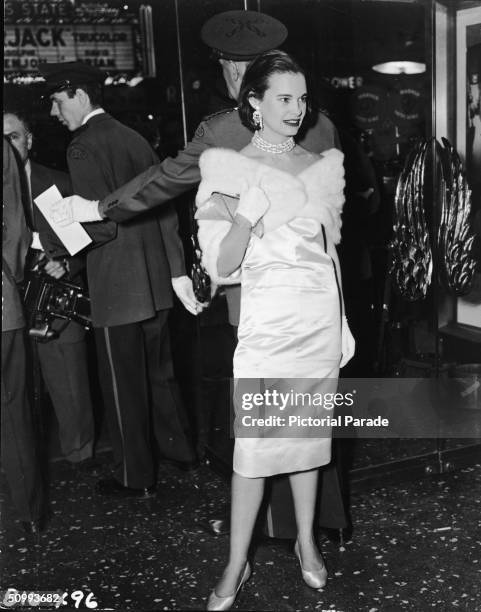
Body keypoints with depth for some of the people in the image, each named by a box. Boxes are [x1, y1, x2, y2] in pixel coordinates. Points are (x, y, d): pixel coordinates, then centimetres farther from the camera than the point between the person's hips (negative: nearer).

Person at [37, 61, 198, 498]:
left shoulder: (84, 147, -13)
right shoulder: (135, 139, 11)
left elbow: (101, 223, -21)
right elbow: (165, 209, 11)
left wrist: (49, 243, -10)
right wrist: (177, 269, 15)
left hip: (117, 286, -8)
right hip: (154, 280, 8)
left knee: (124, 383, 5)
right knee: (158, 371, 21)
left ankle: (136, 477, 18)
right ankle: (180, 449, 35)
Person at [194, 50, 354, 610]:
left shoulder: (324, 165, 8)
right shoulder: (229, 169, -5)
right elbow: (220, 266, -10)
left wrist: (343, 323, 15)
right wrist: (251, 211, -25)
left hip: (322, 317, 4)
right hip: (268, 320, -4)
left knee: (310, 432, 14)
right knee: (254, 442, -1)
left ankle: (306, 541, 32)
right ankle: (237, 564, 16)